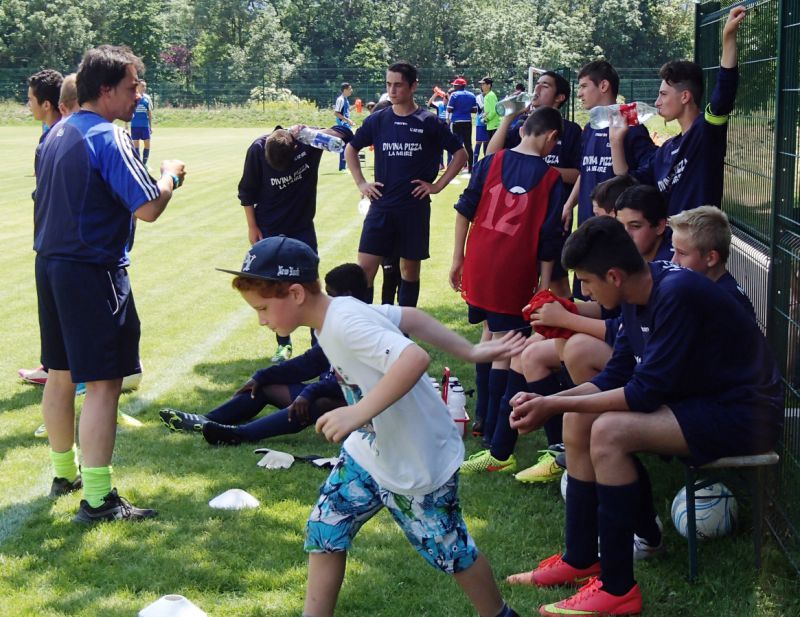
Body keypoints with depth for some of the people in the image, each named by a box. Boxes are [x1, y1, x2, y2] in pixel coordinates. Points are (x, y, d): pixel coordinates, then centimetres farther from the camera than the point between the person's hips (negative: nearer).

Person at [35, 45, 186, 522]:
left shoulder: (59, 134, 12)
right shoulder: (109, 138, -16)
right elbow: (148, 208, -21)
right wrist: (169, 175, -3)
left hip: (50, 264, 9)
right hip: (94, 271, -9)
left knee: (62, 373, 19)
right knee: (104, 382, -6)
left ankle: (65, 473, 34)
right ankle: (97, 497, -6)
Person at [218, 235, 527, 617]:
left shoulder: (346, 323, -31)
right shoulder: (337, 313, -3)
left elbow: (414, 358, -44)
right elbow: (409, 317, 5)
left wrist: (359, 411, -48)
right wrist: (470, 352, 7)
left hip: (419, 464, -8)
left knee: (448, 549, 11)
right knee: (324, 530, 8)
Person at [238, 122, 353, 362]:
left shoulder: (307, 140, -19)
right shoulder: (258, 149, -20)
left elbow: (345, 133, -14)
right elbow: (247, 192, -7)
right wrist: (252, 227, -4)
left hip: (303, 227, 0)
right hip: (270, 231, 0)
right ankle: (283, 344, 16)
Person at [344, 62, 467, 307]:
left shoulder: (428, 122, -3)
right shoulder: (377, 120, 4)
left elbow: (460, 154, 4)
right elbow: (351, 149, 18)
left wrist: (437, 185, -2)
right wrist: (361, 183, 8)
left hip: (415, 206, -1)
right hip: (381, 206, 1)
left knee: (410, 269, 8)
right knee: (365, 268, -7)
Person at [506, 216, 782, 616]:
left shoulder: (676, 295, -26)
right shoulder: (640, 292, 1)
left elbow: (645, 392, -26)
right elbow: (615, 376, 7)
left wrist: (555, 405, -20)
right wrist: (548, 403, -6)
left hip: (743, 414, -10)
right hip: (697, 397, 10)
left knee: (609, 431, -25)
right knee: (579, 419, 4)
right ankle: (580, 560, 12)